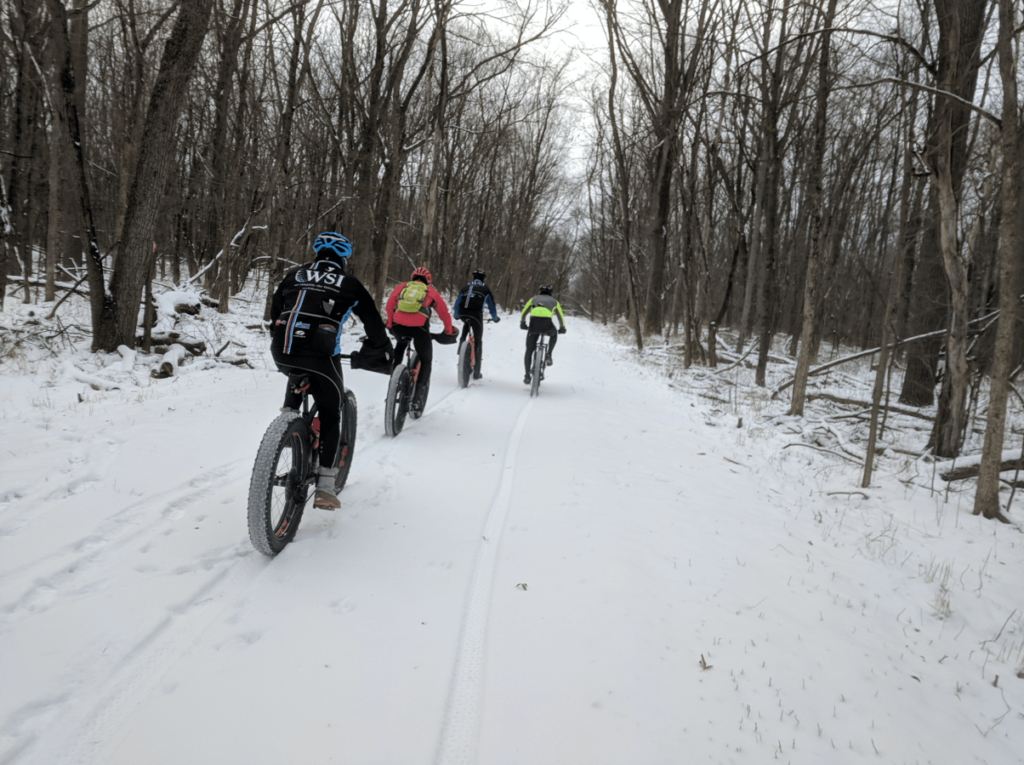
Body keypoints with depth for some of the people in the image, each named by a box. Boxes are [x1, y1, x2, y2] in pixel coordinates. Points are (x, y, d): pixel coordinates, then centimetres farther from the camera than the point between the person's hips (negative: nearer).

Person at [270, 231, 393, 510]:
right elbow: (373, 322, 15)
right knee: (330, 414, 12)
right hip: (320, 356, -3)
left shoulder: (295, 274, 20)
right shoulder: (349, 284, 12)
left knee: (297, 375, 40)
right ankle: (325, 487, 8)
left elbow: (275, 310, 28)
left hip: (282, 353, 4)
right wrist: (382, 350, 29)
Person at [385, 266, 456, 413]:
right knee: (426, 361, 15)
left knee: (400, 344, 38)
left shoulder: (401, 287, 26)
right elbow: (445, 314, 23)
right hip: (419, 328, -2)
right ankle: (418, 399, 4)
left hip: (398, 326, 2)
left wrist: (389, 326, 39)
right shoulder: (431, 291, 22)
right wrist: (449, 332, 36)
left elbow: (388, 307, 25)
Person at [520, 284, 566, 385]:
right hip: (547, 323, 0)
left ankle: (527, 376, 4)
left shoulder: (534, 298, 33)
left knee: (529, 351, 12)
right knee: (554, 335, 36)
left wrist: (522, 323, 49)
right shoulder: (554, 301, 32)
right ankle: (549, 356, 17)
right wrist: (562, 328, 54)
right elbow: (561, 316, 39)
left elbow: (523, 312, 34)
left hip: (534, 323, 0)